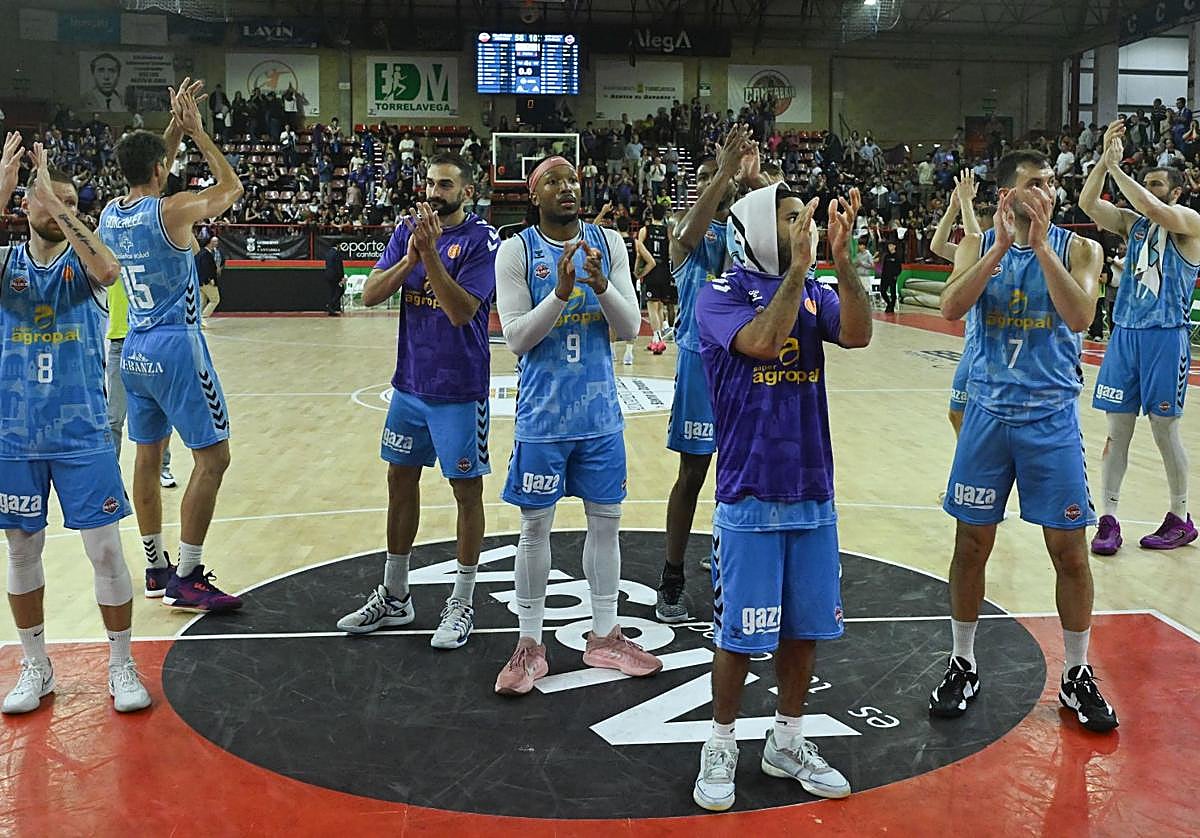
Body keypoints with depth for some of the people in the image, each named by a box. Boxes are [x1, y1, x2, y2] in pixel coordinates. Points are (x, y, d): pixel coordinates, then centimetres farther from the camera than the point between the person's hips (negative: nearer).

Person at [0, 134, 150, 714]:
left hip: (82, 434, -2)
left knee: (105, 550, -1)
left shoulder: (82, 261, -1)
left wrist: (58, 203, -25)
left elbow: (108, 270, -27)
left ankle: (121, 666, 15)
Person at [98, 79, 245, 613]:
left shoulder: (110, 214, 6)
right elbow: (231, 188, 0)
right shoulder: (170, 211, -14)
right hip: (177, 348, -8)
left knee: (148, 455, 15)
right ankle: (186, 579, -2)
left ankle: (156, 567, 24)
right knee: (212, 457, -3)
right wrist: (195, 130, 6)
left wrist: (174, 128, 22)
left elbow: (146, 176, 27)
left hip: (135, 350, 8)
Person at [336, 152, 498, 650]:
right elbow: (370, 296, -5)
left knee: (467, 491, 4)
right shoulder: (408, 231, 5)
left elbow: (462, 311, -23)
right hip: (410, 383, 6)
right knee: (400, 483, 13)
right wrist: (410, 258, -19)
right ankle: (393, 597, 27)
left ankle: (462, 604, 16)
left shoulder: (482, 240, -11)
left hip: (459, 389, -6)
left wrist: (430, 253, -28)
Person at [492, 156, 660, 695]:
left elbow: (630, 329, -3)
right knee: (535, 525, 5)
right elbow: (516, 338, -13)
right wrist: (561, 291, -25)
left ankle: (605, 638, 25)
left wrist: (601, 285, -20)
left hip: (600, 412, 3)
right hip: (543, 414, -3)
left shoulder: (608, 243, 2)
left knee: (605, 521, 10)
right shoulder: (516, 251, -6)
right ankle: (529, 645, 18)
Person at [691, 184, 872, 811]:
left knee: (805, 625, 13)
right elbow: (762, 342, -25)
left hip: (812, 491, 5)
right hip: (749, 494, -5)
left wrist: (841, 259, -20)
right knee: (739, 631, 2)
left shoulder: (814, 291, 7)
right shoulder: (721, 295, -6)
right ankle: (720, 748, 21)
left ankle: (787, 742, 30)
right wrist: (799, 268, -22)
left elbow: (857, 335, -11)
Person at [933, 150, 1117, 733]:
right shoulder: (979, 246, 1)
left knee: (1069, 548, 3)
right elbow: (951, 307, -17)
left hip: (1052, 416, 0)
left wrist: (1041, 245, -23)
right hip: (989, 412, 1)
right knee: (972, 543, 7)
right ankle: (962, 665, 23)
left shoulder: (1077, 248, -1)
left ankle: (1077, 676, 20)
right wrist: (1001, 246, -23)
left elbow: (1080, 316, -19)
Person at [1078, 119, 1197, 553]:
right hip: (1124, 333, 5)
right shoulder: (1132, 222, 12)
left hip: (1165, 338, -5)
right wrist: (1105, 158, -14)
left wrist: (1117, 167, -20)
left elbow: (1154, 210, -24)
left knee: (1165, 429, 1)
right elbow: (1088, 203, -3)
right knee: (1117, 427, 3)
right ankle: (1109, 520, 6)